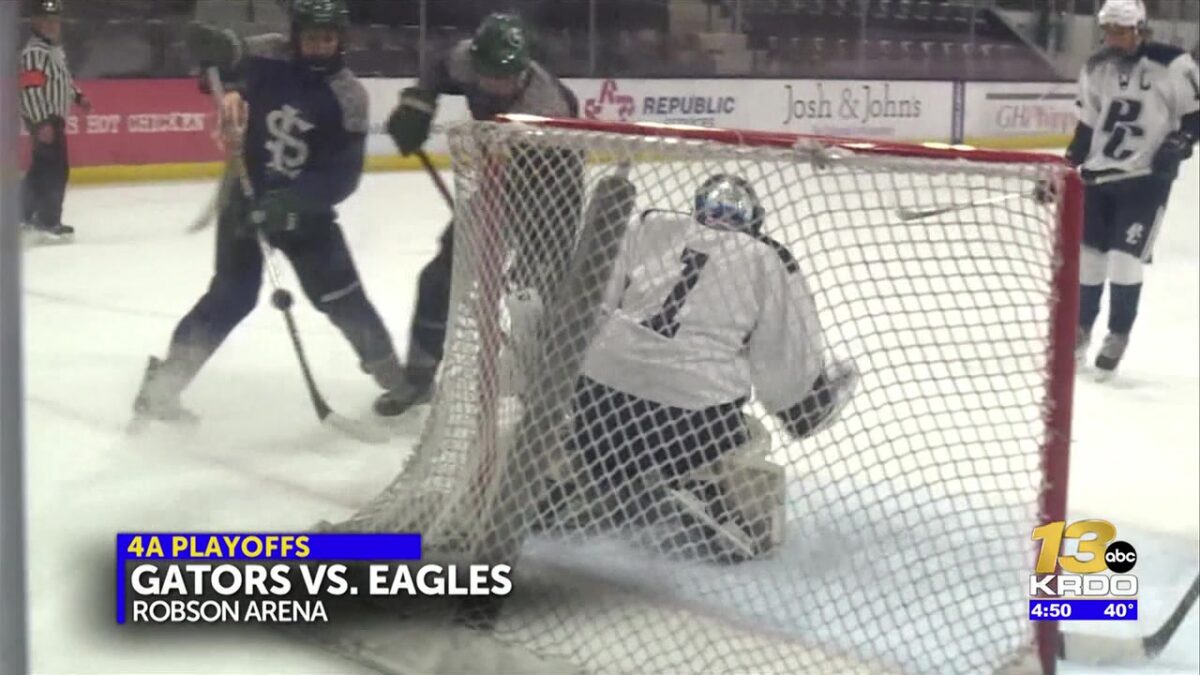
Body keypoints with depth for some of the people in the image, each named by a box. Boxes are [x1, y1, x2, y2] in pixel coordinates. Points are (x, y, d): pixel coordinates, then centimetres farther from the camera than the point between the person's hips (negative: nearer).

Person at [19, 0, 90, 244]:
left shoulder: (56, 47, 13)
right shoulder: (35, 52, -19)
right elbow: (31, 89, -25)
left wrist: (78, 96, 23)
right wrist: (42, 122, -29)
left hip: (54, 116, 10)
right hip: (42, 118, -10)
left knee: (42, 168, 17)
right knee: (56, 170, -12)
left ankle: (24, 215, 28)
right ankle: (47, 224, -11)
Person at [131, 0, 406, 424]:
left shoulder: (348, 97, -13)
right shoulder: (267, 56, -11)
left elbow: (342, 177, -18)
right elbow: (208, 45, -2)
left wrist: (286, 203, -31)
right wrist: (229, 90, -23)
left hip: (304, 205, 1)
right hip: (246, 192, -1)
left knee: (341, 295, -1)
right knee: (233, 294, -10)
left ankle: (391, 375, 18)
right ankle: (160, 386, -4)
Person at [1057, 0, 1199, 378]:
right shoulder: (1096, 68, 5)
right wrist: (1065, 169, 8)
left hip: (1146, 178, -5)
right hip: (1099, 175, 5)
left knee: (1125, 257, -9)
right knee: (1086, 253, 9)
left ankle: (1118, 336, 7)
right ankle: (1081, 328, 27)